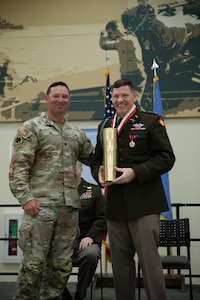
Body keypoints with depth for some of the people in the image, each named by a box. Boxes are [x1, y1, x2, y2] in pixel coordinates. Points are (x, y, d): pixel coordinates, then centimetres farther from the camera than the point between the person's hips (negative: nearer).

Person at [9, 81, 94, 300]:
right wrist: (26, 198, -17)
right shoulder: (31, 128, 1)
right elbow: (18, 167, -7)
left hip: (70, 206, 5)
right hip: (41, 204, -5)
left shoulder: (77, 134, 17)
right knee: (34, 262, -4)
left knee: (62, 264, 9)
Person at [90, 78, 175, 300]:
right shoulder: (104, 126, 16)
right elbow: (96, 160, 20)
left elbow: (166, 157, -7)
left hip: (144, 203, -5)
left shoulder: (151, 121, 0)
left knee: (149, 258, -4)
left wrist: (135, 172, -18)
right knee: (120, 261, 13)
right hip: (115, 204, 5)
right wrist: (99, 173, -3)